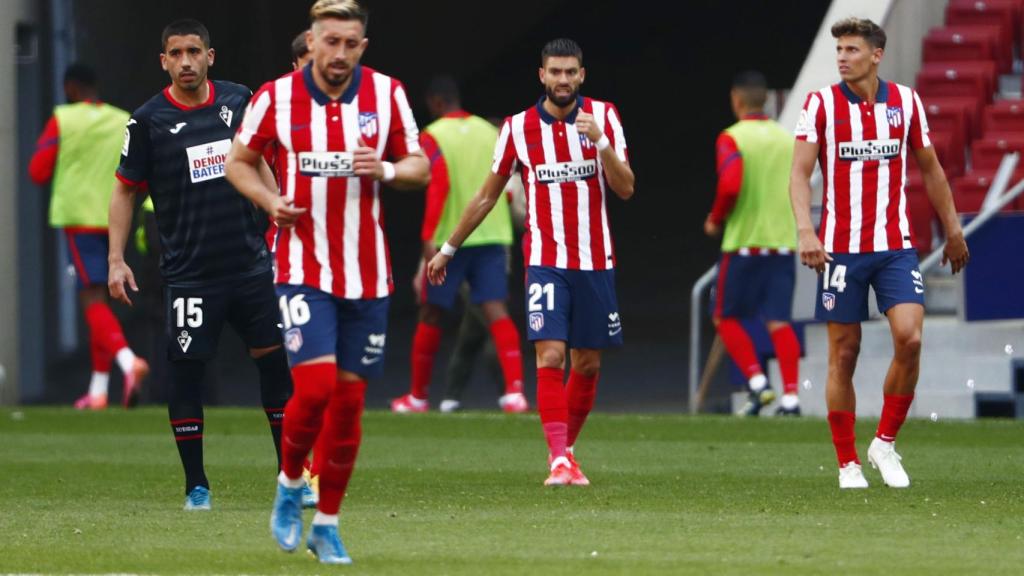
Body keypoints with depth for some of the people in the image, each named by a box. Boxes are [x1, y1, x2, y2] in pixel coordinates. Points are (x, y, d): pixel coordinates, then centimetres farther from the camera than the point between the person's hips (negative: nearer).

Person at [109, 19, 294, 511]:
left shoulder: (237, 100, 4)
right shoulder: (149, 120, -5)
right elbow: (125, 191, 2)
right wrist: (116, 260, -5)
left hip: (249, 263, 3)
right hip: (187, 273, -3)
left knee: (275, 359, 3)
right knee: (185, 371, -5)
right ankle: (196, 485, 6)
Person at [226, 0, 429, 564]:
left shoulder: (387, 94, 0)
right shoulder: (275, 98, -5)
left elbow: (419, 167, 6)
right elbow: (238, 161, 7)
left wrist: (387, 169, -16)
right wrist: (270, 200, -11)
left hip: (367, 271, 2)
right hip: (302, 267, -2)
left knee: (349, 396, 4)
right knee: (315, 384, -17)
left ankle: (327, 523, 17)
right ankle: (289, 485, 10)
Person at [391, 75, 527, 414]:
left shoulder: (433, 136, -5)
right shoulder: (490, 133, 12)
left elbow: (438, 185, -16)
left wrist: (429, 236, -19)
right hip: (492, 235, 4)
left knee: (431, 314, 10)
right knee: (495, 311, -4)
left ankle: (417, 396, 20)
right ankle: (515, 390, -22)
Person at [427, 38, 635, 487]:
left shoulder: (603, 117, 1)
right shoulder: (518, 128, 1)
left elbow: (625, 189, -5)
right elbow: (487, 196, 12)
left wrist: (600, 142, -20)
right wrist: (448, 249, 15)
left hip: (595, 262, 2)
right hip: (545, 262, -2)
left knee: (587, 364, 7)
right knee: (550, 356, -16)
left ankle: (566, 447, 24)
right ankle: (560, 460, -20)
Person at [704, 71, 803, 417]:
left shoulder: (731, 139, -8)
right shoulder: (788, 139, 9)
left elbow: (729, 186, -19)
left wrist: (716, 220, -3)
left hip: (743, 243, -4)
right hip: (783, 242, 4)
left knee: (726, 318, 10)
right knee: (779, 322, 3)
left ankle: (758, 383, -5)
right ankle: (790, 396, -8)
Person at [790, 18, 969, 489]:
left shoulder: (906, 101, 4)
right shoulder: (821, 104, -3)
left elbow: (930, 169, 16)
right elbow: (799, 173, -8)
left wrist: (953, 230, 17)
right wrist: (805, 232, -23)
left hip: (895, 246, 1)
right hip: (840, 247, -1)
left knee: (909, 338, -15)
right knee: (843, 353, 1)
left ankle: (885, 444, 3)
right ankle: (848, 463, 11)